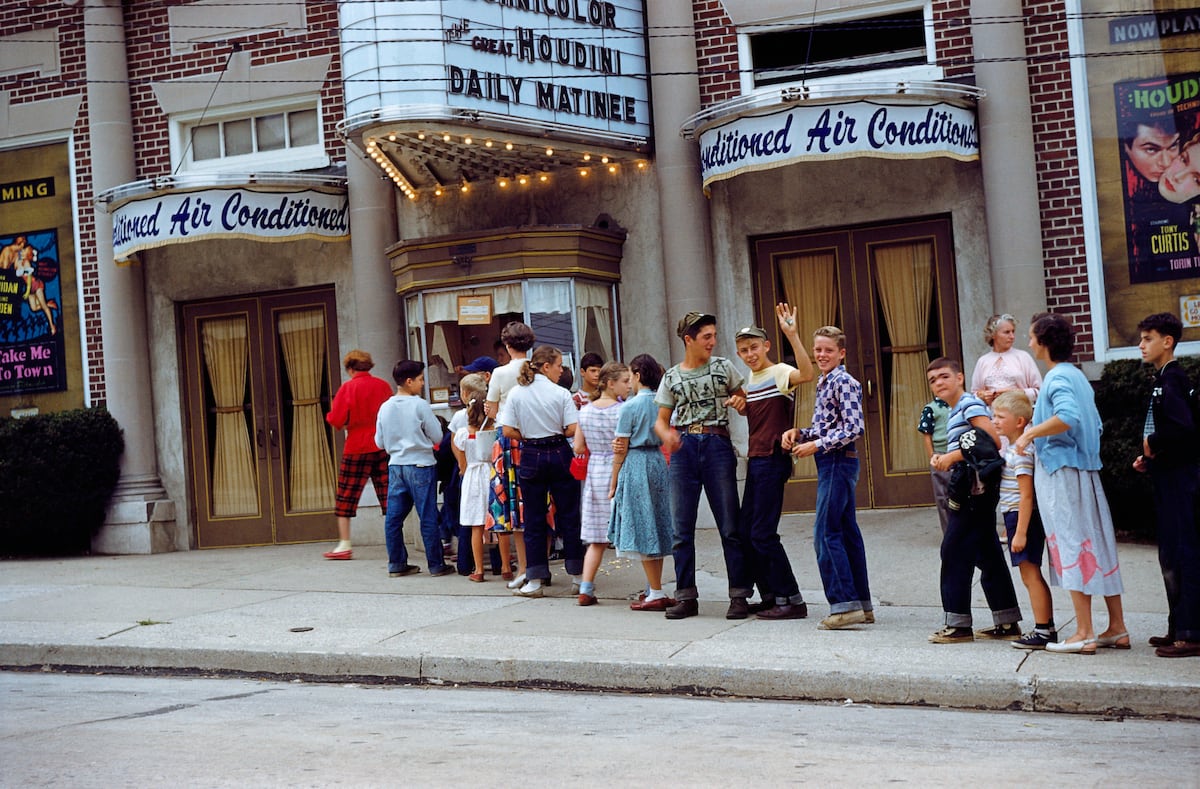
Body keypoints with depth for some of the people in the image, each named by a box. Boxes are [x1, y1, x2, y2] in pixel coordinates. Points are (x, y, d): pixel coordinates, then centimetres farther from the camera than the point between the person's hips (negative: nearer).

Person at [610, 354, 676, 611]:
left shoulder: (630, 406, -10)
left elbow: (621, 449, -8)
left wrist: (613, 483, 0)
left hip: (635, 465, -6)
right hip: (659, 463, 6)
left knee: (642, 530, -2)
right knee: (656, 527, 12)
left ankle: (656, 594, -3)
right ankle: (655, 589, 15)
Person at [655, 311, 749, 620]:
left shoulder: (724, 368, 10)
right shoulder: (671, 378, 12)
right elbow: (661, 420, 13)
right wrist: (666, 436, -10)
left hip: (718, 446, -1)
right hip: (683, 448, 2)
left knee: (730, 527, -4)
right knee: (681, 530, 1)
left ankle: (739, 595, 1)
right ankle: (686, 597, 8)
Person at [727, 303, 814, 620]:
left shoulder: (778, 373, -11)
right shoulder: (750, 380, 16)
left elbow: (806, 374, -33)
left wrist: (792, 335, -43)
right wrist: (740, 404, 10)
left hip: (773, 460, -9)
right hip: (755, 460, 9)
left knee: (762, 533, -10)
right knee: (745, 531, 10)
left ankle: (792, 600, -3)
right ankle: (770, 596, 19)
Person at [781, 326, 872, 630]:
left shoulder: (844, 382, -12)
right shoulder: (824, 383, 17)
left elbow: (854, 429, -19)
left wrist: (816, 446, -17)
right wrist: (798, 433, 6)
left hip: (838, 462, -10)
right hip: (833, 464, 10)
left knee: (826, 533, -11)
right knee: (846, 532, 10)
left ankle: (845, 604, -11)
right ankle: (862, 605, 14)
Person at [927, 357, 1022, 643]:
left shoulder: (970, 404, -9)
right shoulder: (954, 413, 21)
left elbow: (994, 441, -20)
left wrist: (954, 456, -17)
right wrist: (942, 460, 5)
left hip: (975, 488, -10)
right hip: (972, 490, 10)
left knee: (955, 552, -8)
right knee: (987, 555, 11)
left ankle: (958, 624, -4)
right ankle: (1006, 623, 15)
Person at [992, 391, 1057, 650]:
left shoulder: (1021, 452, -18)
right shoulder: (1010, 447, 13)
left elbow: (1026, 495, -22)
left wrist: (1020, 532, -23)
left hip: (1022, 516, -10)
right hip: (1014, 515, 10)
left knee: (1030, 574, -6)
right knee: (1031, 575, 13)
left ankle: (1043, 631, -2)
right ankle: (1047, 627, 19)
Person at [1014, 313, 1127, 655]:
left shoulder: (1057, 377, -13)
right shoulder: (1077, 375, 15)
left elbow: (1068, 416, -32)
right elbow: (1094, 424, 21)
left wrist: (1030, 433, -22)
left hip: (1060, 471, -9)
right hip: (1085, 469, 9)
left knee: (1072, 547, -6)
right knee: (1097, 544, 10)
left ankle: (1084, 634, -5)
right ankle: (1117, 628, 13)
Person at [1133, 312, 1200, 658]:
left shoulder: (1172, 380, -16)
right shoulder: (1163, 379, 15)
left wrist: (1152, 443, -14)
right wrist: (1149, 456, 10)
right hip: (1168, 476, 10)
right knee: (1170, 555, 14)